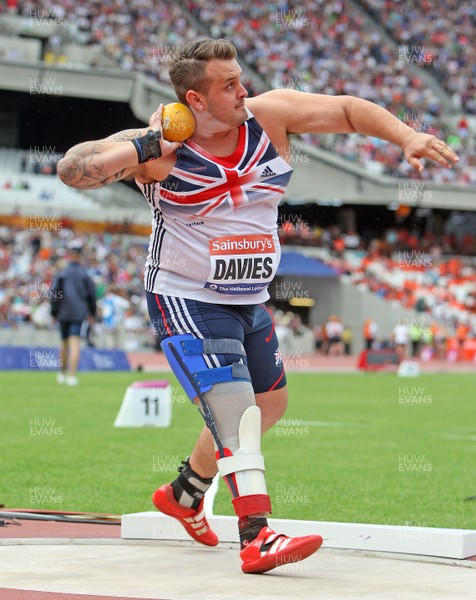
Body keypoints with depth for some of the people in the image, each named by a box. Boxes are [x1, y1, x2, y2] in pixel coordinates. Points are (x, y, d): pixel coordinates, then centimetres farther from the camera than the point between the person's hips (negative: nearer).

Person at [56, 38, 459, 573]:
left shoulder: (269, 115, -7)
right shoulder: (159, 149, -18)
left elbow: (349, 110, -2)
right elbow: (71, 169, -24)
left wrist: (408, 138, -15)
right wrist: (142, 150, -32)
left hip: (250, 301, 7)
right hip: (186, 302, -7)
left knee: (270, 405, 22)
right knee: (236, 411, -22)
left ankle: (182, 494, 41)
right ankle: (256, 538, -27)